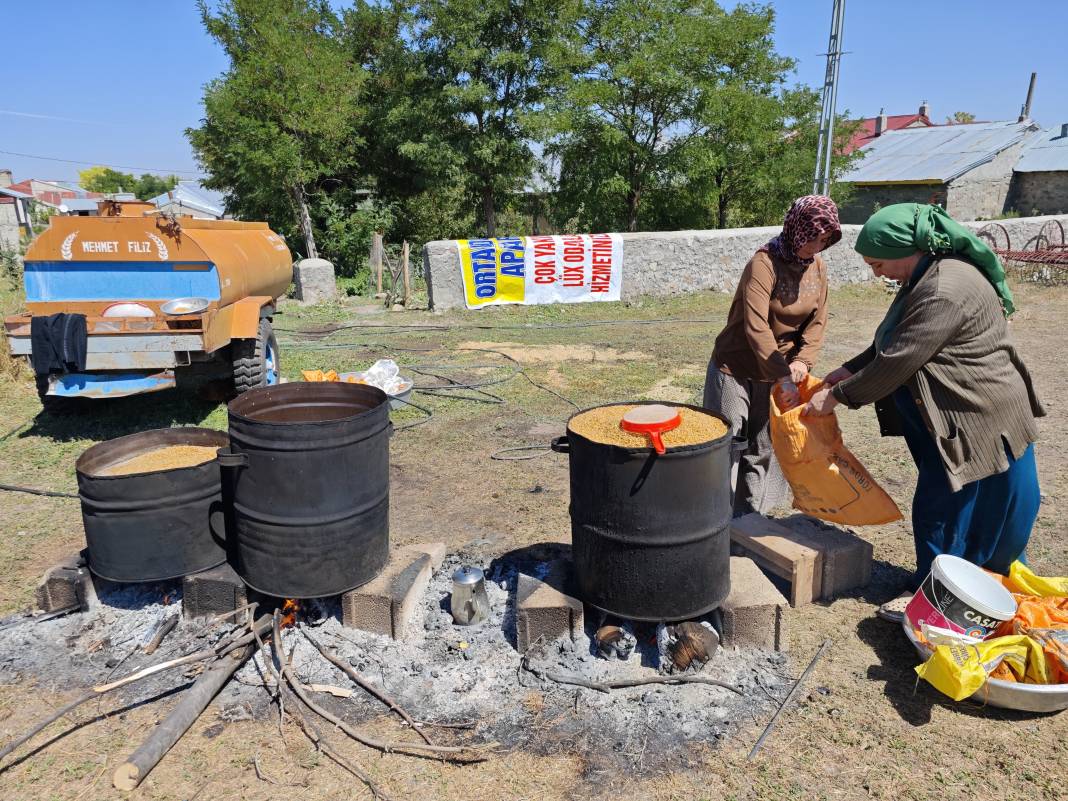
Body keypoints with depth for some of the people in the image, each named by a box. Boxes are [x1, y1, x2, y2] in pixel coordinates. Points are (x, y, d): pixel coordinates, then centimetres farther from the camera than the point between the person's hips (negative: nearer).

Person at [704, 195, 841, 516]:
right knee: (727, 447, 0)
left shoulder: (817, 267, 2)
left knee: (763, 450, 11)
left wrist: (803, 362, -13)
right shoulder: (764, 263, -19)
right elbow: (756, 327, -26)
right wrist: (783, 376, -28)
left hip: (777, 371, 6)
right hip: (735, 368, -6)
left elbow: (817, 322, 4)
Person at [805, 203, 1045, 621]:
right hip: (952, 418, 10)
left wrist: (838, 395, -16)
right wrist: (850, 369, 4)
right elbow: (891, 343, 15)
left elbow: (897, 362, -26)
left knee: (942, 508, 1)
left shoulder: (945, 291, -27)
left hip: (978, 419, -10)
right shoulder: (926, 276, 7)